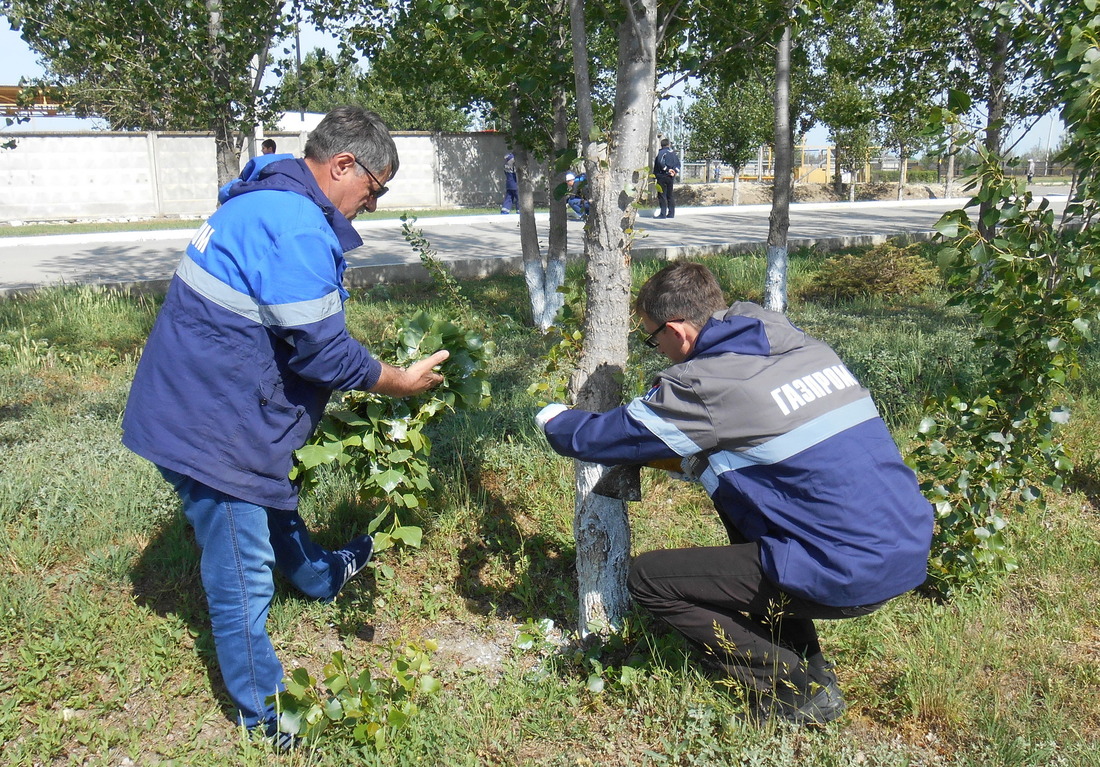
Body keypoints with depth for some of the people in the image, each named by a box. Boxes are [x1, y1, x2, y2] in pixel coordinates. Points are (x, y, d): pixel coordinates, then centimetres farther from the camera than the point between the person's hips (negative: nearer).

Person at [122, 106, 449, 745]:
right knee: (243, 577, 4)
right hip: (211, 427, -11)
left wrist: (377, 374, 17)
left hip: (198, 403, 11)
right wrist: (399, 381, -8)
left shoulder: (269, 200, 9)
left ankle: (322, 575, 61)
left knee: (275, 502, 34)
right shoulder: (296, 228, -26)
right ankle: (270, 718, 21)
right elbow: (321, 349, -24)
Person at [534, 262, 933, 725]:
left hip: (852, 578, -8)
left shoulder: (710, 382, -13)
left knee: (649, 578, 0)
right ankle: (802, 661, 26)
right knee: (734, 493, 28)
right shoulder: (799, 345, 9)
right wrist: (682, 461, 28)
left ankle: (799, 691, 5)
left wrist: (553, 420, 17)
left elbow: (601, 438, -3)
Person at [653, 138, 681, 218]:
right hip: (671, 177, 7)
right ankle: (671, 213, 14)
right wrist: (675, 171, 2)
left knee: (662, 195, -6)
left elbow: (660, 162, -22)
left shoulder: (661, 152, -7)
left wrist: (667, 170, -14)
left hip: (662, 176, -7)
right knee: (670, 195, 13)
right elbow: (678, 163, 13)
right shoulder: (673, 153, 13)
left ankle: (663, 214, -11)